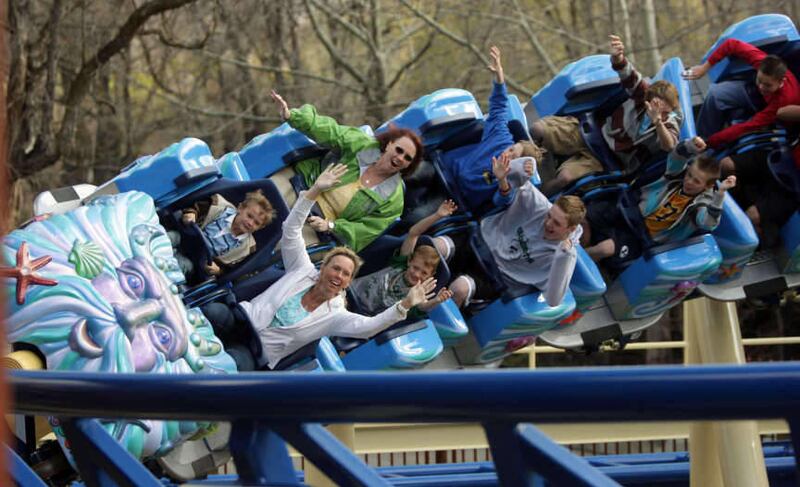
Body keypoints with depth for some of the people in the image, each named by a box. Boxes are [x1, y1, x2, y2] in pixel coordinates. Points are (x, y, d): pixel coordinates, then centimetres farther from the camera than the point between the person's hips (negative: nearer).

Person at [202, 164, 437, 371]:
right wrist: (314, 191, -13)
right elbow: (291, 230, -1)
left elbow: (367, 326, -18)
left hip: (255, 355, -1)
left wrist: (405, 304, -31)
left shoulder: (335, 316, 0)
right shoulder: (303, 270, 6)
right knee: (213, 311, -34)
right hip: (243, 319, 2)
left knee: (238, 363, -38)